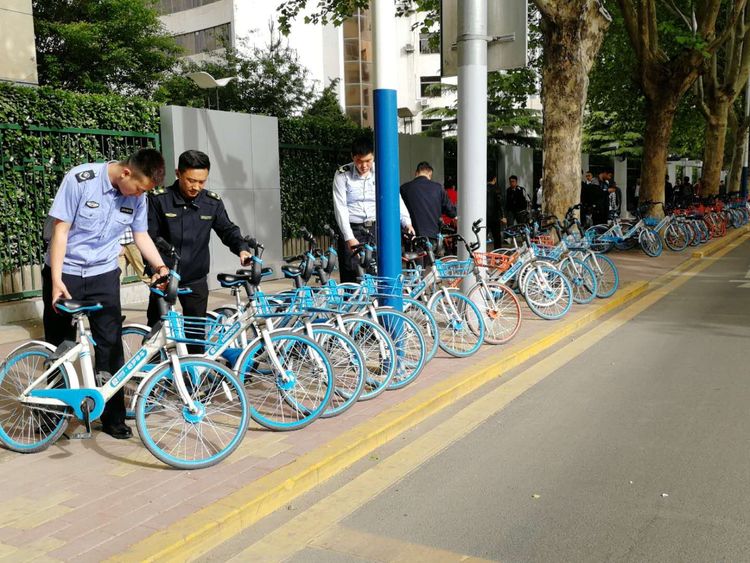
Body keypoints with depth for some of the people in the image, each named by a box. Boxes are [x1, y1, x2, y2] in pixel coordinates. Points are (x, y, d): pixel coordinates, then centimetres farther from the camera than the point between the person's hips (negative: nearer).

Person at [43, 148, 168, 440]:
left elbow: (141, 235, 6)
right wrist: (57, 281, -19)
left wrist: (161, 267, -9)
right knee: (59, 346, 6)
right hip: (64, 272, -3)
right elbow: (61, 229, -17)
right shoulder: (80, 179, -20)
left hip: (103, 274, 3)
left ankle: (113, 416, 9)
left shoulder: (137, 195, -7)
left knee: (111, 344, -2)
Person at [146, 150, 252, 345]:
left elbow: (228, 229, 4)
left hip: (196, 280, 2)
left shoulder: (212, 202, -3)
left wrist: (242, 248, -17)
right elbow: (148, 236, -10)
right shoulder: (159, 199, -10)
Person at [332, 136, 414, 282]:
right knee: (351, 279, -5)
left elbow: (396, 198, -4)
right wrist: (349, 238, -20)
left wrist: (406, 222, -20)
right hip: (352, 231, -2)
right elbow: (340, 208, -11)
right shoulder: (342, 174, -5)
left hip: (376, 229, 2)